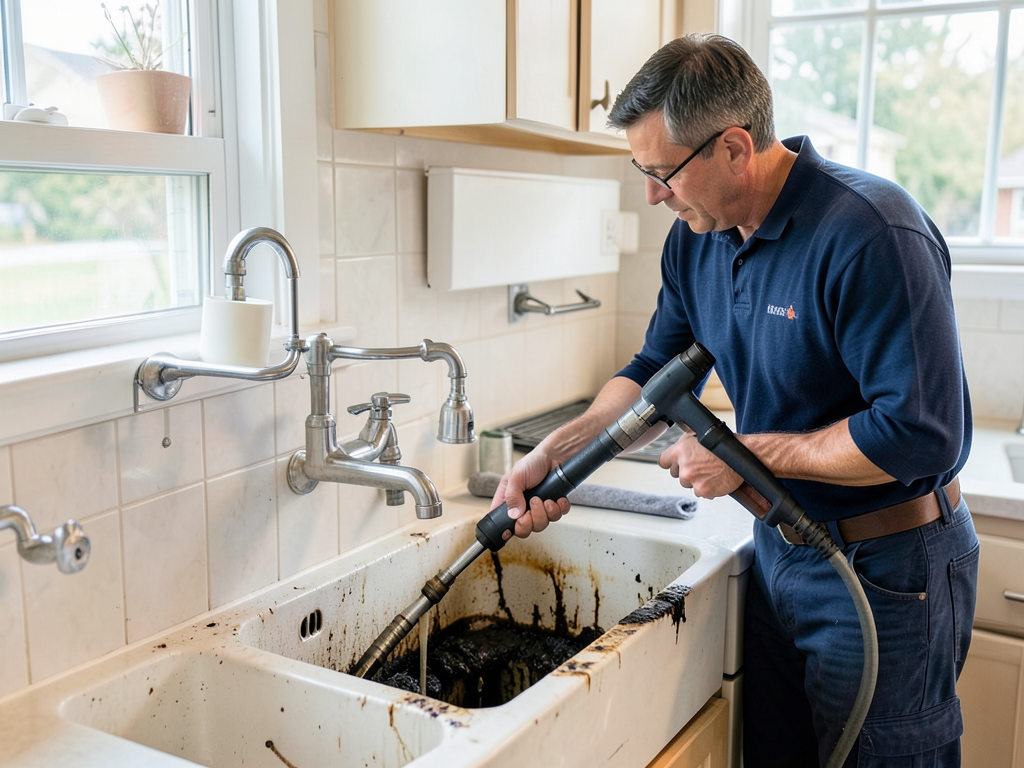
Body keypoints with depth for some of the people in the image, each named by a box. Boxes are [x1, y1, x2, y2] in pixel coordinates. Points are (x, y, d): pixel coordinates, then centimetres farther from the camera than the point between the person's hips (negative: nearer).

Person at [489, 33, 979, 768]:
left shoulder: (871, 233, -25)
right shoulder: (696, 239, -1)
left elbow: (920, 431, -28)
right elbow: (656, 373, 10)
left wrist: (749, 454, -21)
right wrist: (550, 454, -2)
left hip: (887, 568, -7)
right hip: (779, 549, 8)